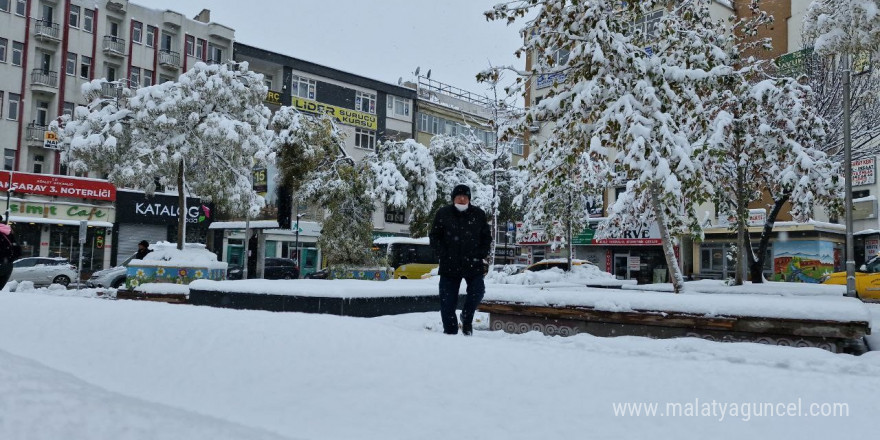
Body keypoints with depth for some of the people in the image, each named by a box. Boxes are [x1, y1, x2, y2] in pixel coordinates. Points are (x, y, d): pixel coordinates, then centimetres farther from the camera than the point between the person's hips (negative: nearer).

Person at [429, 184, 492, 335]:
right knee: (447, 301, 0)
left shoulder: (478, 214, 5)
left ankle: (467, 318, 14)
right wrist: (443, 254, -5)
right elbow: (434, 237, 7)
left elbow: (487, 237, 13)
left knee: (477, 291, -14)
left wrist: (481, 254, 0)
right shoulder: (443, 214, 2)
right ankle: (450, 332, 13)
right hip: (449, 265, 0)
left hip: (473, 264, 1)